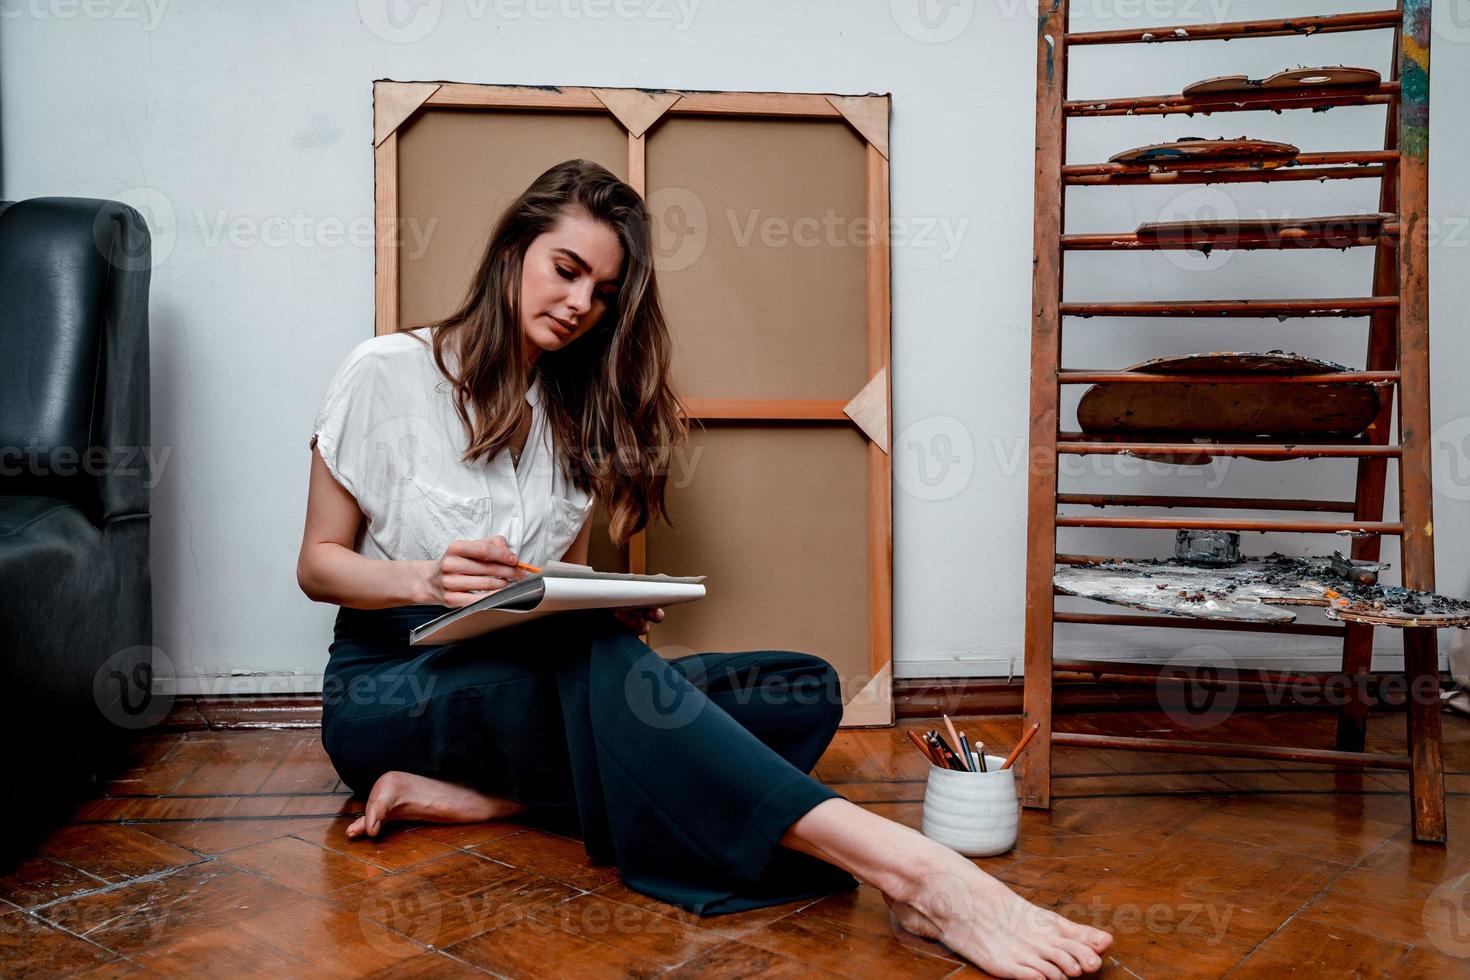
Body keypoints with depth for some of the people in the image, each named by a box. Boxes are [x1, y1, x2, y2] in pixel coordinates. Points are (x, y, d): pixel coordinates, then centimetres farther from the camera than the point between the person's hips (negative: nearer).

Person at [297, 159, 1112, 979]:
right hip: (387, 690, -4)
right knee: (588, 655, -39)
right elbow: (318, 564, 1)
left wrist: (609, 607, -11)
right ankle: (909, 870, -52)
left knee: (803, 689, -18)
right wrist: (427, 580, -20)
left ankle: (490, 798, -31)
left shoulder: (579, 411, 12)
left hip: (538, 683, 5)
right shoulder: (388, 374, -1)